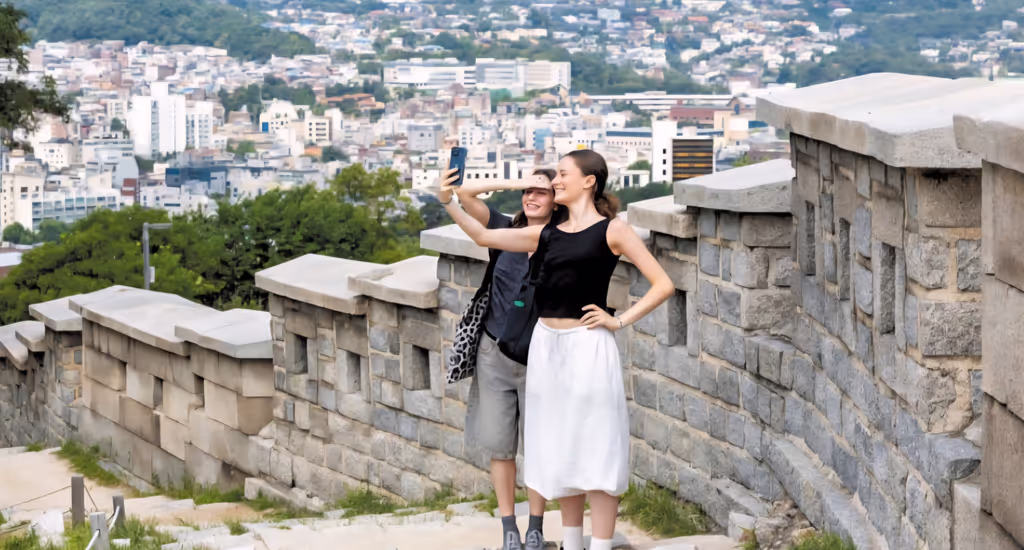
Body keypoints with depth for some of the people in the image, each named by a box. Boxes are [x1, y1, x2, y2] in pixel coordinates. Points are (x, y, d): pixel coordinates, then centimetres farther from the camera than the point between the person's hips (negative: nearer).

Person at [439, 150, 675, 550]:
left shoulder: (611, 230, -4)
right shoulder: (547, 235, 11)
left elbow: (663, 285, -6)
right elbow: (484, 236, 13)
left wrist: (620, 321, -9)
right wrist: (448, 203, 3)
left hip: (588, 348, -6)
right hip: (546, 346, 6)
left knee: (595, 453, -2)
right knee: (560, 451, 11)